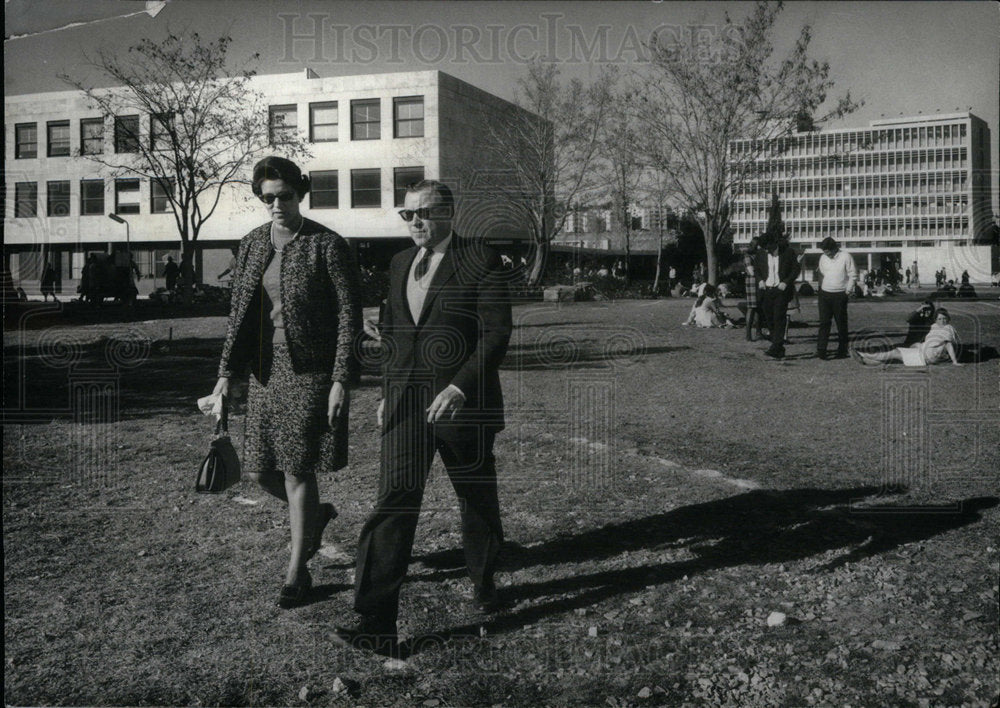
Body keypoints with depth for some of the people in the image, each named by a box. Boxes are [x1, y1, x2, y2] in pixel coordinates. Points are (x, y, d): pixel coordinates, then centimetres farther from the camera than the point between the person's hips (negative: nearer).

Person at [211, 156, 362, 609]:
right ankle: (315, 515, 38)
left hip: (310, 374, -6)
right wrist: (226, 372, 6)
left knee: (297, 472, -2)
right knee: (260, 473, 8)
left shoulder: (327, 246, -8)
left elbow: (350, 316, -9)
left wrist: (342, 381, -14)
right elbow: (239, 312, 13)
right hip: (266, 372, 6)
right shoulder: (251, 245, 9)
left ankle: (297, 573, 14)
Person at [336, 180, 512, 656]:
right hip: (406, 403, 4)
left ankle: (483, 582, 39)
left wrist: (460, 387, -22)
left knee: (478, 501, 13)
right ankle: (377, 624, -9)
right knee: (394, 501, -7)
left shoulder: (481, 261, -6)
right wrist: (389, 392, 18)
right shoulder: (400, 264, 13)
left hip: (463, 404, -4)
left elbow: (497, 334, -12)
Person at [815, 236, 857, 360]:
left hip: (840, 295, -3)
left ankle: (842, 351, 13)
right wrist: (819, 292, 11)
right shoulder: (823, 258, 7)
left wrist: (848, 291, -7)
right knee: (824, 322, -4)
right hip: (824, 294, 3)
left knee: (841, 324, 4)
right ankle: (821, 350, -6)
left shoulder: (846, 256, -6)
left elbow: (853, 275, -2)